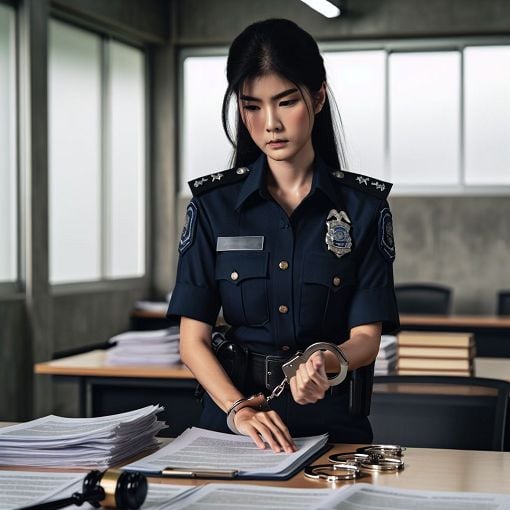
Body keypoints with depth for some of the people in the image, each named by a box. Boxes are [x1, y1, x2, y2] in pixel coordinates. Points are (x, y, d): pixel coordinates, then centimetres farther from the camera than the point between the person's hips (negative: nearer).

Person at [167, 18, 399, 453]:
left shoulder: (364, 205, 2)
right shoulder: (214, 202, 4)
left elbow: (366, 337, 0)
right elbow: (194, 339, 0)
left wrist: (325, 362, -22)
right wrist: (238, 410, -17)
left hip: (330, 420, -1)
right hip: (229, 421, 1)